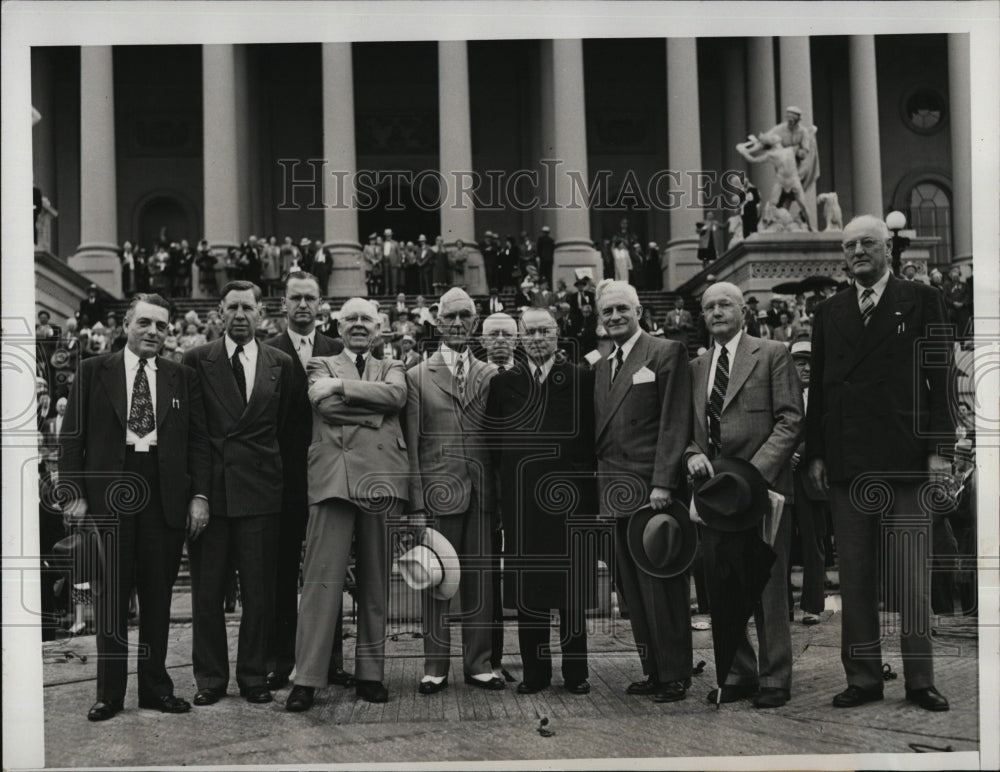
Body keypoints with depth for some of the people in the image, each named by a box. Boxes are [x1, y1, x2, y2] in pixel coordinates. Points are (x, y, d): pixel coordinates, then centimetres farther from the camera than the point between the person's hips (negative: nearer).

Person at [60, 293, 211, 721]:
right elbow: (72, 436, 2)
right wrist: (75, 493, -5)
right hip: (109, 493, -1)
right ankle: (109, 692, 13)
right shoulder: (93, 372, 5)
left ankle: (155, 687, 18)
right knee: (110, 595, 4)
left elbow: (198, 441, 7)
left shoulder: (183, 378, 8)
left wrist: (199, 495, -2)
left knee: (158, 596, 7)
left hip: (165, 495, 1)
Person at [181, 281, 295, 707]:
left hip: (260, 490, 1)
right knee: (206, 589, 4)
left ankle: (254, 676, 15)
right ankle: (210, 678, 15)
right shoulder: (196, 360, 4)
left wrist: (271, 468, 5)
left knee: (259, 589, 4)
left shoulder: (280, 363, 9)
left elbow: (285, 424, 13)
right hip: (208, 489, -1)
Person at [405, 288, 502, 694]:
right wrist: (416, 503, -6)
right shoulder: (418, 376, 4)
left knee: (480, 580, 6)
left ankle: (479, 663, 15)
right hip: (438, 491, -2)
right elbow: (411, 444, 1)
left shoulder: (492, 375, 11)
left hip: (482, 493, 2)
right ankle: (435, 665, 11)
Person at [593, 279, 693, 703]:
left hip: (651, 490, -7)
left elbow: (674, 422, -9)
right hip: (616, 493, 7)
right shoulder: (601, 367, 19)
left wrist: (663, 483, -16)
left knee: (662, 585, -4)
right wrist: (601, 483, 10)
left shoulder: (666, 353, -2)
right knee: (634, 589, 9)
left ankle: (675, 675, 4)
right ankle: (652, 670, 17)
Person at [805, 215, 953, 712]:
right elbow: (818, 386, 14)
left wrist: (938, 447, -6)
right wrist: (815, 453, 7)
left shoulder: (920, 301, 7)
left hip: (904, 460, -3)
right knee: (854, 577, 5)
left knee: (912, 577, 0)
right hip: (846, 463, 3)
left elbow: (940, 377, 2)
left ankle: (920, 680, 8)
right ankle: (863, 677, 12)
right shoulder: (829, 313, 16)